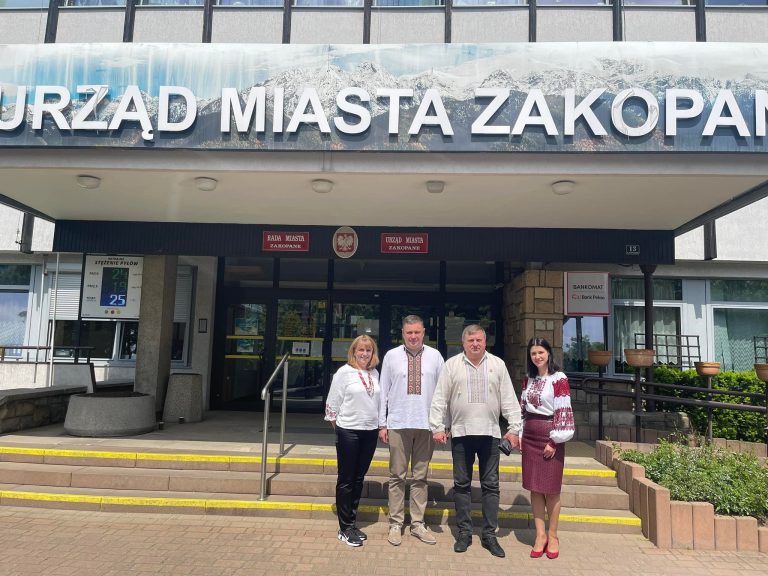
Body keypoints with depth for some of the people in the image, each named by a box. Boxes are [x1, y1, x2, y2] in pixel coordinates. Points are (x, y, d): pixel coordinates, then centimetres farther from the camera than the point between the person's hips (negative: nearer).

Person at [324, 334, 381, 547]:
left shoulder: (375, 374, 6)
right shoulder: (344, 372, -8)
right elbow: (332, 403, -5)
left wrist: (380, 425, 10)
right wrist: (338, 429, -1)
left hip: (370, 431, 5)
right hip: (348, 432, -5)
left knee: (358, 479, 13)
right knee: (346, 480, 4)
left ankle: (352, 523, 26)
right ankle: (345, 528, 13)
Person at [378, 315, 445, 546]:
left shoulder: (435, 357, 1)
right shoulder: (391, 356, 0)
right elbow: (384, 391, 2)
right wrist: (382, 424, 1)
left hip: (426, 425, 1)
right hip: (398, 424, -1)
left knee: (421, 476, 11)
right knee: (397, 476, 8)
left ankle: (418, 524, 24)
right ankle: (395, 524, 20)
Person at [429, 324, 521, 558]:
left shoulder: (497, 364, 6)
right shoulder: (451, 365, 2)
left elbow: (509, 399, 6)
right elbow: (440, 399, 2)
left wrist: (514, 428, 1)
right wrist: (437, 427, -3)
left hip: (490, 433, 1)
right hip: (461, 433, 0)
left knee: (491, 485, 6)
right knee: (461, 484, 8)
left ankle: (489, 534, 18)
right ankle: (464, 532, 20)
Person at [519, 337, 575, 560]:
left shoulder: (559, 379, -9)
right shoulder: (529, 379, 9)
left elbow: (563, 411, -11)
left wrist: (554, 440, -13)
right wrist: (519, 434, 10)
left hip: (549, 436, -5)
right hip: (530, 436, 5)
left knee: (550, 488, 3)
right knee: (534, 487, 7)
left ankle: (552, 536, 18)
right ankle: (540, 534, 16)